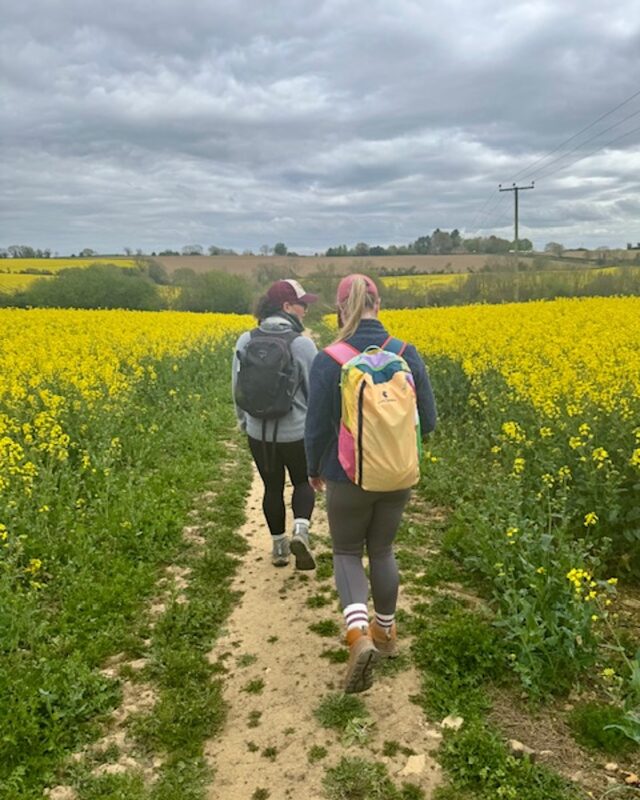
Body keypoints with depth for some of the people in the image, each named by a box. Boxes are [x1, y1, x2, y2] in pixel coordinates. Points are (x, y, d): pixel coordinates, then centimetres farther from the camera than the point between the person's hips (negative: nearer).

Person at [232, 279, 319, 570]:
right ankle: (300, 531, -4)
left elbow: (238, 388, 5)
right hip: (297, 433, -3)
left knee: (272, 487, 20)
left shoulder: (245, 341, -3)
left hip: (259, 433, 3)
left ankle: (278, 547, 30)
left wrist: (244, 422, 21)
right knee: (303, 482, 20)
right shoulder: (302, 344, -16)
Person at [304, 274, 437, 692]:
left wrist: (314, 469, 8)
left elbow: (317, 426, -10)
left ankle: (359, 634, -3)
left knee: (347, 552, 17)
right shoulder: (408, 355, -7)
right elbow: (428, 421, -1)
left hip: (348, 477, -3)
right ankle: (386, 630, 38)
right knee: (382, 550, 23)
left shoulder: (329, 360, -16)